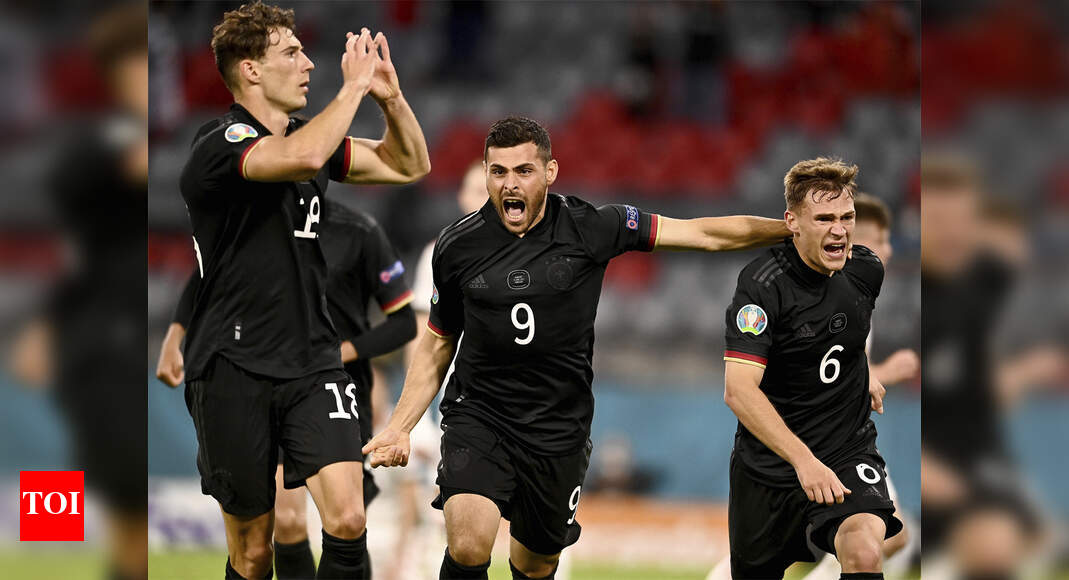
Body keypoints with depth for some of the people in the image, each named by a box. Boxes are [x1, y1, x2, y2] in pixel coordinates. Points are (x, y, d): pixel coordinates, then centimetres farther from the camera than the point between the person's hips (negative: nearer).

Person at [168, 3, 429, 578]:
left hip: (312, 361, 5)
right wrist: (354, 85, -19)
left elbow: (408, 165, 21)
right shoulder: (219, 147, -13)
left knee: (347, 520, -13)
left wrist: (389, 95, 4)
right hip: (234, 367, -5)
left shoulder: (308, 137, 12)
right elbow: (304, 158, -32)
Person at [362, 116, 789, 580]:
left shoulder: (589, 229, -7)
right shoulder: (457, 246, -3)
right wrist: (399, 427, 4)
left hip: (557, 431, 1)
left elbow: (704, 234, -3)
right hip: (477, 416, -1)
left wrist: (787, 228, -10)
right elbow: (437, 345, 10)